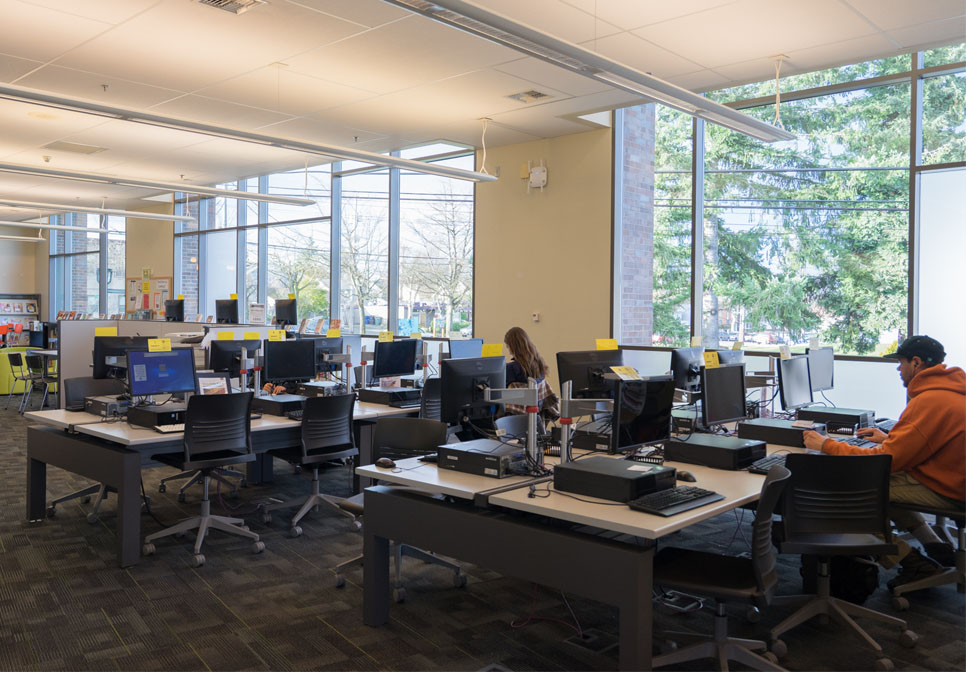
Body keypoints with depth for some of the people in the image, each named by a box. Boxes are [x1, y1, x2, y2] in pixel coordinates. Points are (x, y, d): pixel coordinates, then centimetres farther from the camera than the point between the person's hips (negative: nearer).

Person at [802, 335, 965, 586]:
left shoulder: (930, 401, -23)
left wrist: (827, 445, -14)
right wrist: (889, 438, 17)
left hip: (942, 490, -10)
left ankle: (913, 563, 2)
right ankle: (935, 547, 17)